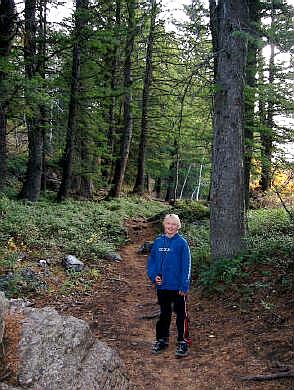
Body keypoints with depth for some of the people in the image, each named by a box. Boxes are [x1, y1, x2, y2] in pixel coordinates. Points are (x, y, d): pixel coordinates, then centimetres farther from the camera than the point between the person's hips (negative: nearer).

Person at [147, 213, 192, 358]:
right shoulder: (158, 242, 3)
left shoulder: (182, 243, -9)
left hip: (178, 287, -4)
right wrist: (153, 276, -6)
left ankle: (183, 342, 17)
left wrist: (184, 286, -14)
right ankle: (162, 339, 31)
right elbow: (151, 261, 9)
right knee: (164, 314, 18)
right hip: (162, 286, 4)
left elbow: (186, 266, -10)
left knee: (181, 314, 6)